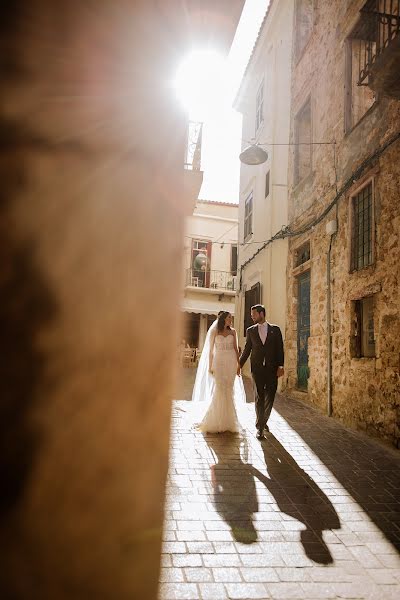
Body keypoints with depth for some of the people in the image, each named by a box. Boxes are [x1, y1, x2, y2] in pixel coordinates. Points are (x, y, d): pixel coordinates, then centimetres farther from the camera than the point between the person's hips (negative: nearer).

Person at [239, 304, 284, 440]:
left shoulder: (275, 329, 5)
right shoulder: (251, 330, 8)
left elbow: (280, 349, 2)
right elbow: (247, 350, 13)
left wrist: (280, 366, -7)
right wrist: (239, 365, 10)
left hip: (272, 369, 0)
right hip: (257, 368, 0)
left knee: (269, 397, 6)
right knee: (259, 397, -4)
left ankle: (263, 420, 29)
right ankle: (260, 428, 1)